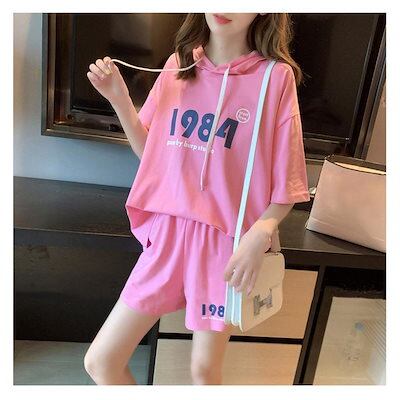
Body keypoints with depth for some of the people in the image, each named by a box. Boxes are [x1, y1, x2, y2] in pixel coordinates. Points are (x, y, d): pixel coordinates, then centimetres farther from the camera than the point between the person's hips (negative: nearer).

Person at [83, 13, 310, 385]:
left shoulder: (276, 75, -7)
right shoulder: (179, 64, 5)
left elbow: (286, 184, -5)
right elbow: (149, 152, 10)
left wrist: (260, 232, -22)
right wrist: (119, 98, -2)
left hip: (226, 241, -3)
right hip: (166, 233, 4)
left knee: (204, 370, 10)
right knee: (99, 361, 7)